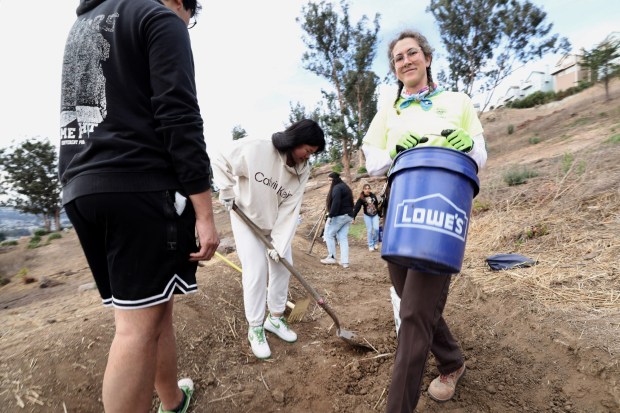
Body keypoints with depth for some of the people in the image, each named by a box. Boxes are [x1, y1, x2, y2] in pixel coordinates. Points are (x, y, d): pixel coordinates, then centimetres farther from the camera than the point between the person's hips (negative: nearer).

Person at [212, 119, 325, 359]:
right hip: (246, 217, -4)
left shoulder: (302, 171, -15)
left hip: (277, 223, 5)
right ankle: (255, 328, 6)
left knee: (282, 266, 4)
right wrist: (227, 191, -17)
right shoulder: (255, 149, -28)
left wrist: (279, 245, -22)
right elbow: (220, 162, -14)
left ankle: (275, 318, 24)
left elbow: (290, 210, -18)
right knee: (256, 270, -11)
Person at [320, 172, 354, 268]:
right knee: (343, 237, 7)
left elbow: (336, 203, -20)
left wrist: (330, 215, -21)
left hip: (339, 216, -9)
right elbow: (350, 203, 22)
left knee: (329, 234, 4)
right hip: (349, 216, 9)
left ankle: (332, 257, 6)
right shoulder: (346, 187, 22)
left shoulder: (337, 188, -8)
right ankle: (344, 262, 3)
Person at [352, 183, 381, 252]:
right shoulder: (361, 198, -11)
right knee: (369, 230, -2)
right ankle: (371, 246, 8)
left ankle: (376, 243, 13)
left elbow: (377, 205, 9)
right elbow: (357, 208, -18)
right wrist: (353, 217, -27)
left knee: (376, 228, -10)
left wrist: (380, 214, 15)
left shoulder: (373, 196, -1)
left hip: (375, 215, 2)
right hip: (367, 216, -2)